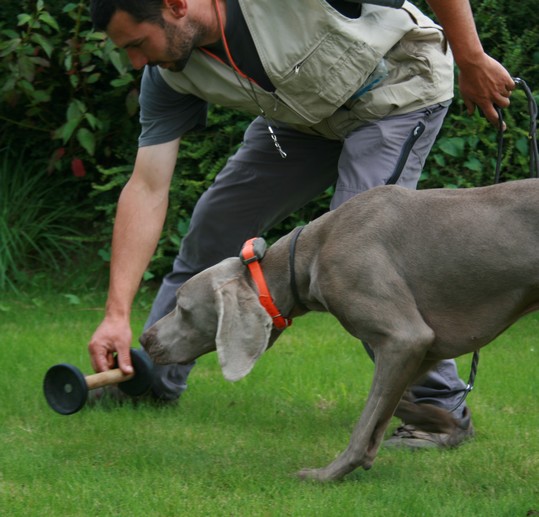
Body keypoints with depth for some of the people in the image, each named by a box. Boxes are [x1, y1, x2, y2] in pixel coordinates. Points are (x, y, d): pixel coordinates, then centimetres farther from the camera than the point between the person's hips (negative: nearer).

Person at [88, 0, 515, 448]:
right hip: (305, 115, 7)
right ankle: (150, 381, 23)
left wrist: (472, 61, -21)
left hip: (397, 88, -7)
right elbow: (147, 190, -18)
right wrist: (117, 314, -23)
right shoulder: (168, 76, -18)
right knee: (214, 226, 6)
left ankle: (440, 407, -14)